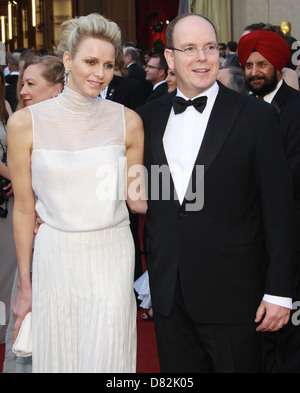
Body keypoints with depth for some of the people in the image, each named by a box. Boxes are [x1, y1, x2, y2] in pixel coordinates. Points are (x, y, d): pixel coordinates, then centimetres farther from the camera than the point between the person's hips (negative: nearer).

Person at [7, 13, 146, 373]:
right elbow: (24, 209, 1)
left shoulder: (127, 121, -1)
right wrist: (25, 285, 4)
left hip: (112, 253, 1)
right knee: (57, 358, 11)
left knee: (107, 359, 4)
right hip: (55, 258, 0)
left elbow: (136, 200, 8)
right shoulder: (25, 123, -5)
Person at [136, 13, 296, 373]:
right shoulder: (148, 118, 6)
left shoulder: (255, 116, -6)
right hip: (167, 292, 4)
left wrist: (279, 291, -9)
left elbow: (278, 211, -7)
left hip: (232, 295, -3)